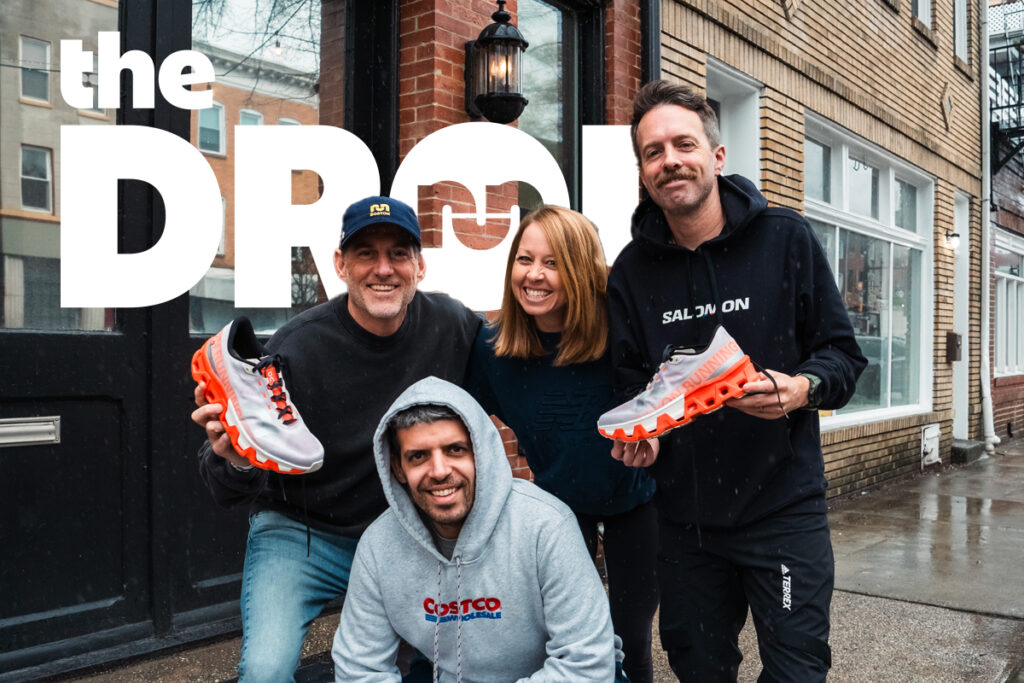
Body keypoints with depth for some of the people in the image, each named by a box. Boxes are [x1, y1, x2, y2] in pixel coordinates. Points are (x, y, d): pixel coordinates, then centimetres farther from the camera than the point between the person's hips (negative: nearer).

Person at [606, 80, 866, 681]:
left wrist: (802, 389, -23)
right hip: (684, 514, 3)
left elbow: (844, 354, -2)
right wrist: (637, 431, -11)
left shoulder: (785, 238, -5)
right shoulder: (632, 271, 2)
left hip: (784, 507, -2)